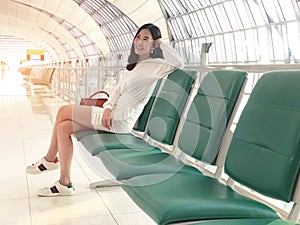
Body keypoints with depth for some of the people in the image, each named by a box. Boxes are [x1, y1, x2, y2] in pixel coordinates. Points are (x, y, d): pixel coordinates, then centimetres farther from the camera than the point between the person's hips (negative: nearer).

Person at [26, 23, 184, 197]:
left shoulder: (156, 66, -8)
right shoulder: (134, 65, 19)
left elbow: (178, 64, -28)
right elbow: (118, 90, 14)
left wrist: (162, 44, -14)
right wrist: (108, 108, -4)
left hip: (120, 121, -9)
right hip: (112, 115, 9)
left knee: (63, 111, -6)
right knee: (63, 127, -1)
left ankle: (50, 159, 12)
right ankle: (65, 184, 5)